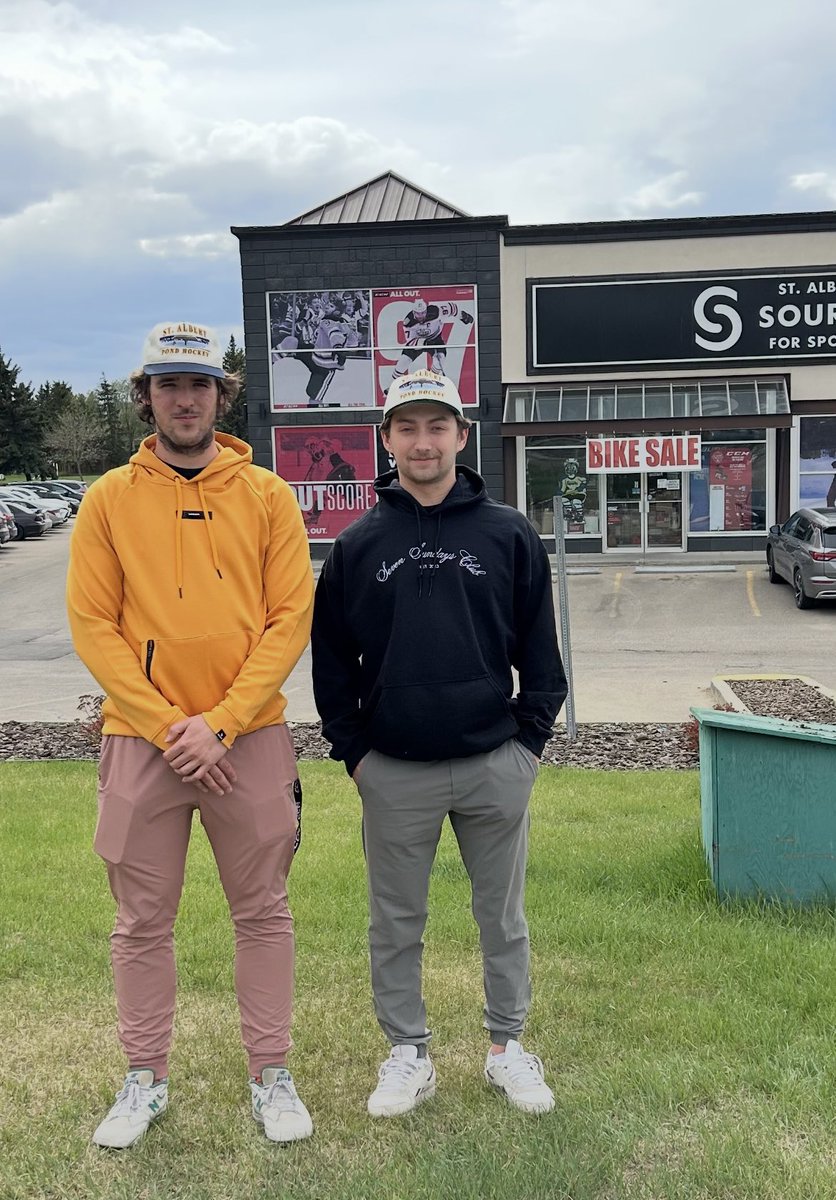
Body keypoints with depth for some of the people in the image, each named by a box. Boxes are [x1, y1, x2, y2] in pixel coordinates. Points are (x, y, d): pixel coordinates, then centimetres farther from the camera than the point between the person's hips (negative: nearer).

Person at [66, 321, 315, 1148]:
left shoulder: (266, 494, 2)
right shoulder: (110, 498, 3)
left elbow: (291, 619, -3)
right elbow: (91, 625, -2)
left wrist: (220, 723, -12)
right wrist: (165, 727, -11)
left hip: (249, 737, 0)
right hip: (140, 738, 1)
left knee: (263, 912, 9)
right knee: (142, 919, 10)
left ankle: (271, 1077, 24)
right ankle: (145, 1079, 28)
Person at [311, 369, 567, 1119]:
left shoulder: (510, 536, 0)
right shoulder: (357, 546, 2)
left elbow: (539, 648, 4)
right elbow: (331, 658, 6)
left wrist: (531, 737, -1)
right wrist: (353, 749, 1)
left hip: (496, 764, 0)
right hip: (394, 774, 1)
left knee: (503, 916, 13)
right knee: (395, 922, 11)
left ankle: (508, 1045, 31)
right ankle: (408, 1054, 29)